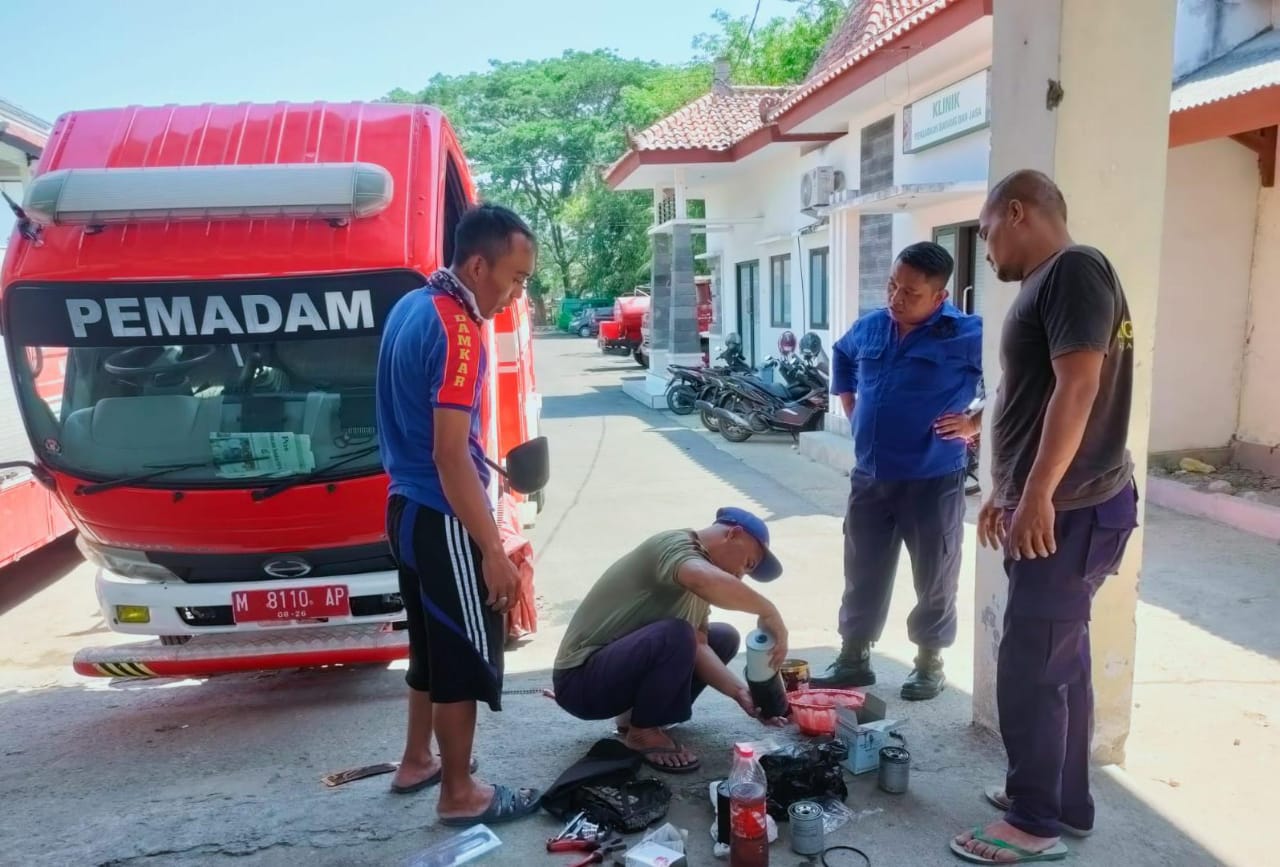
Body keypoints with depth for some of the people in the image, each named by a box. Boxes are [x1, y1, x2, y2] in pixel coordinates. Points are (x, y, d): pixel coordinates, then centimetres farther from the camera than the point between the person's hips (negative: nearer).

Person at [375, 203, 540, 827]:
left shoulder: (410, 307, 9)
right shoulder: (456, 330, -21)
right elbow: (450, 455, -25)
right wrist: (493, 551, -22)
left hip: (407, 506, 10)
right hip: (442, 518, -10)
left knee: (433, 644, 23)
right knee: (466, 656, 5)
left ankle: (417, 761, 37)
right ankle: (459, 793, 20)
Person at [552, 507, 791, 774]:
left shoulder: (696, 574, 10)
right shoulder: (675, 545, -19)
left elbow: (698, 647, 0)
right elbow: (708, 581, -43)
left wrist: (740, 691, -14)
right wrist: (768, 612, -31)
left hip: (624, 660, 10)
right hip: (581, 678, -10)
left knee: (724, 637, 11)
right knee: (675, 636, -33)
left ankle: (638, 713, 8)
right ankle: (642, 732, -8)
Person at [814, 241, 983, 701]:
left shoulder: (969, 335, -12)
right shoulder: (868, 327, 5)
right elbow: (841, 359, 26)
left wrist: (975, 424, -12)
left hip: (933, 481, -4)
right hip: (868, 477, 5)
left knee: (934, 579, 10)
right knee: (863, 574, 13)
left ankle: (930, 662, 27)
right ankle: (853, 658, 26)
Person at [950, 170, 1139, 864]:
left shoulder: (1074, 269, -13)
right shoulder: (1045, 284, 18)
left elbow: (1079, 387, -23)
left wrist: (1038, 494, -25)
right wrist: (1007, 492, 24)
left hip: (1069, 512, -10)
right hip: (1050, 508, 10)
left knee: (1029, 668, -3)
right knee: (1060, 661, 16)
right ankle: (1065, 802, 29)